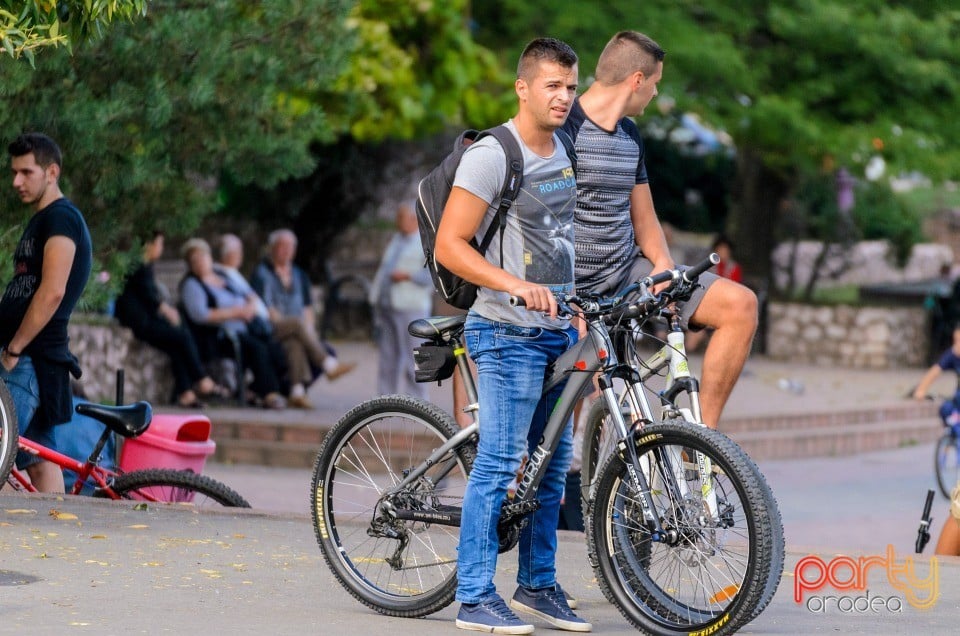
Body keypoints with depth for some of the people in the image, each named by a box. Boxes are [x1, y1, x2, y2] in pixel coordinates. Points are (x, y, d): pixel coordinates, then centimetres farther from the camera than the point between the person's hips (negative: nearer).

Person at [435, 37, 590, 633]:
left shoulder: (566, 151, 13)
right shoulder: (491, 155, -12)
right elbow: (450, 246, -17)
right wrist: (517, 287, -27)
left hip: (561, 332, 8)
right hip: (509, 333, -8)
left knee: (553, 463, 11)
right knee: (500, 462, -9)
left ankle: (538, 585, 21)